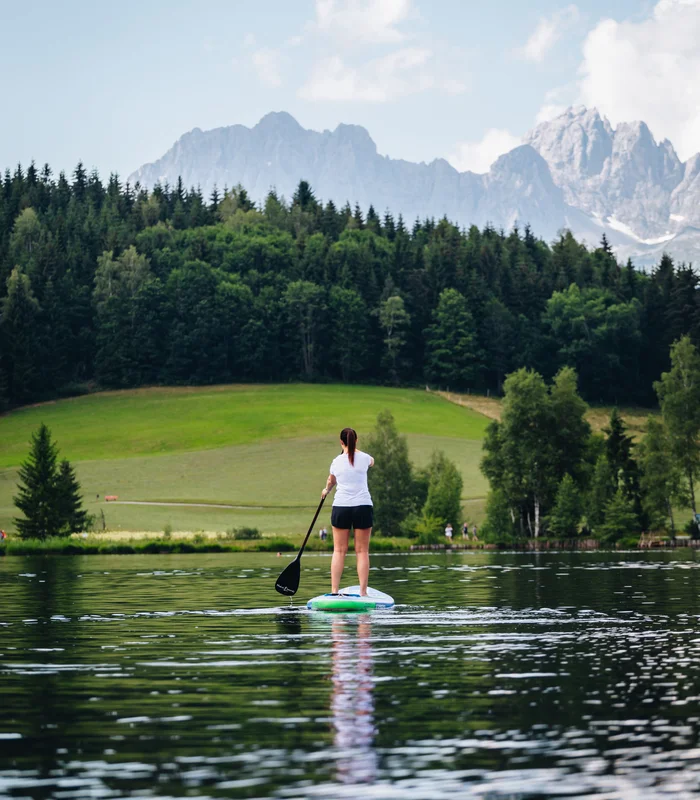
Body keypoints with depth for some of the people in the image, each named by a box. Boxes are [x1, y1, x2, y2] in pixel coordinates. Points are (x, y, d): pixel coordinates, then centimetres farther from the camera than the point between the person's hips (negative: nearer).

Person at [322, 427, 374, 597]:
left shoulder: (336, 461, 4)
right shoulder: (364, 458, 1)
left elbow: (331, 481, 25)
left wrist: (326, 490, 49)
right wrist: (356, 450, 45)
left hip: (341, 507, 1)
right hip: (363, 506, -1)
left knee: (339, 550, 5)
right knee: (362, 551, 2)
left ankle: (334, 591, 0)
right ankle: (363, 592, -1)